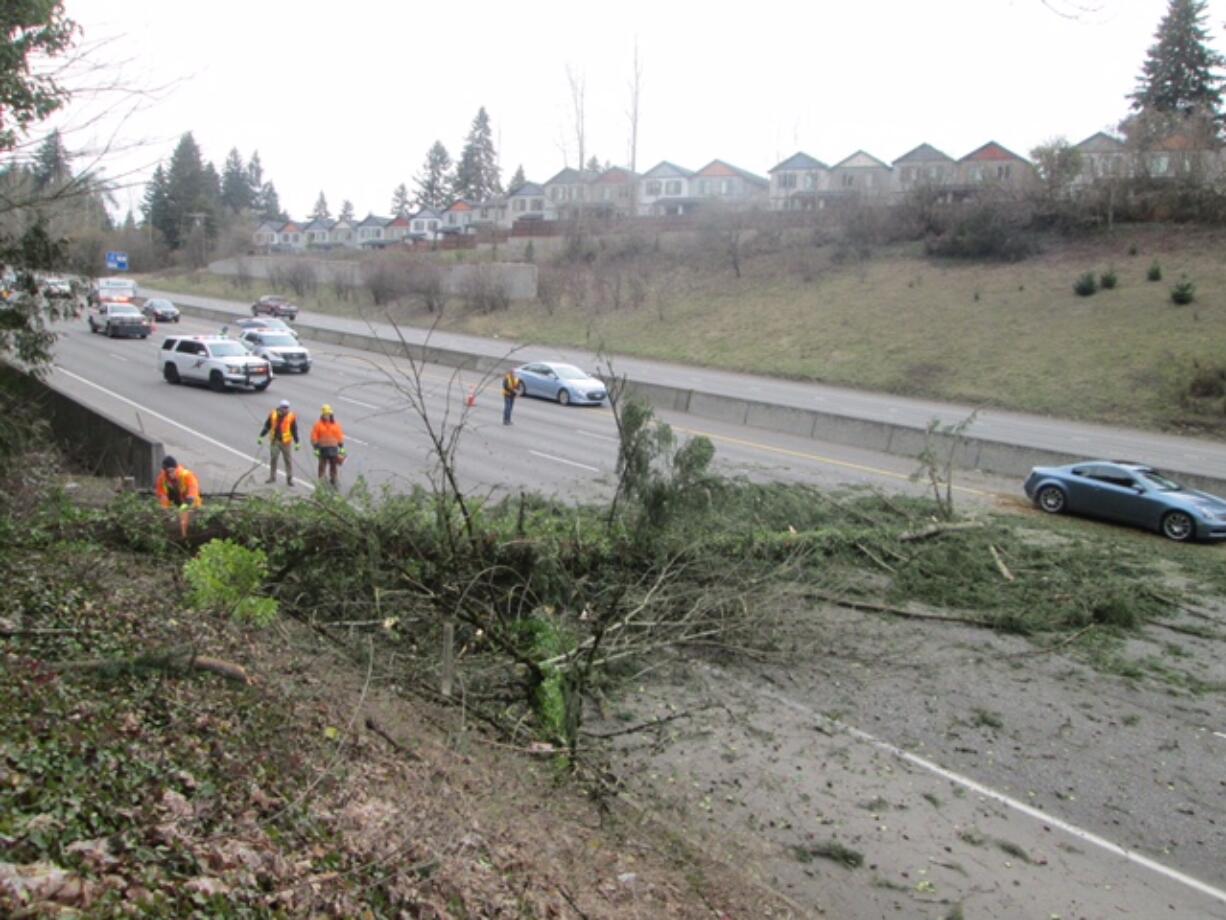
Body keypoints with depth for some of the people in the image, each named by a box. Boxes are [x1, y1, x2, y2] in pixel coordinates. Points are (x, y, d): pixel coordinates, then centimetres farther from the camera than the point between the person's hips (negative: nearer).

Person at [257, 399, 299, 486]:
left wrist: (296, 443, -4)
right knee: (273, 458, 6)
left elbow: (294, 431, -2)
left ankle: (289, 478, 10)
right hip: (275, 440, 2)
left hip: (285, 442, -2)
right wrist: (261, 437, 9)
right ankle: (272, 477, 19)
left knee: (288, 459, 3)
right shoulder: (273, 415, 1)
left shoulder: (291, 417, -5)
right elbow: (266, 426, 10)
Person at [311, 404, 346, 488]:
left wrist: (341, 448, 5)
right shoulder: (318, 424, -4)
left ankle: (333, 483, 17)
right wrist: (316, 448, -10)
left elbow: (340, 436, 8)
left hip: (333, 449, 2)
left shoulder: (335, 424, 4)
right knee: (322, 466, 3)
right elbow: (314, 437, -5)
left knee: (334, 467, 7)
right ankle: (320, 483, 10)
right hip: (323, 449, -2)